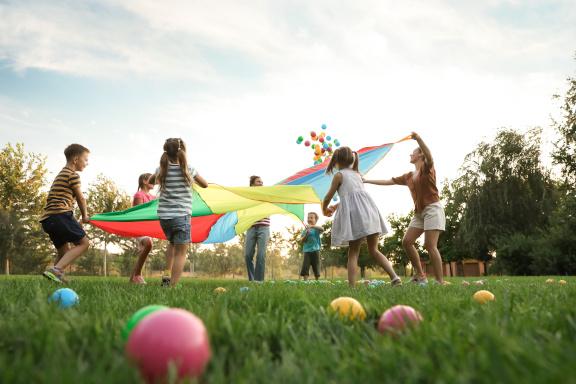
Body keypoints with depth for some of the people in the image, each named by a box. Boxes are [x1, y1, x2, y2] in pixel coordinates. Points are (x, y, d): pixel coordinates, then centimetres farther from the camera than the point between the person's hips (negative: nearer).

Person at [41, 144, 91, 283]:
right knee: (83, 242, -8)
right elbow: (80, 198, 3)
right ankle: (55, 269, -22)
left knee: (64, 251, 17)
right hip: (61, 214, -10)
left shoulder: (60, 175, 28)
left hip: (47, 219, 10)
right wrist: (85, 216, 18)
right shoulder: (73, 175, -1)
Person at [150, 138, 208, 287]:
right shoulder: (188, 170, -4)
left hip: (163, 216, 4)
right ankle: (173, 285, -10)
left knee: (172, 243, 27)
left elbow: (150, 181, 24)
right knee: (180, 252, 0)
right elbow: (205, 185, 11)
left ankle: (166, 277, 16)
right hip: (181, 216, -4)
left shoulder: (162, 170, 3)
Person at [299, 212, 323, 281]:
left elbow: (322, 229, -22)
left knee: (316, 267, 4)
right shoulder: (305, 230, 10)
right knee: (305, 266, -8)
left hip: (315, 250, -2)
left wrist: (312, 226, -30)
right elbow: (302, 240, 6)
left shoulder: (316, 229, 2)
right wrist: (306, 234, -12)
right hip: (307, 251, 2)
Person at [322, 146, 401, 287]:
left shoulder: (339, 175, 6)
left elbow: (328, 197, 10)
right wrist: (337, 206, 43)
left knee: (353, 252, 0)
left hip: (355, 214, -5)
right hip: (369, 210, 5)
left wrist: (324, 209, 30)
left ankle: (352, 286, -6)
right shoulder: (357, 174, 25)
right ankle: (394, 277, -6)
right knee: (374, 250, 9)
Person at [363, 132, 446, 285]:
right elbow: (388, 181, 21)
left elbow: (429, 156, -25)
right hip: (419, 212, 8)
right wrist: (367, 181, 21)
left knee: (430, 245, -16)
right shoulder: (408, 176, 17)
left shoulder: (427, 168, -2)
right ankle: (420, 275, 7)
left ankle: (440, 282, -13)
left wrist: (418, 139, -42)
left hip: (432, 209, -7)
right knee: (407, 241, -1)